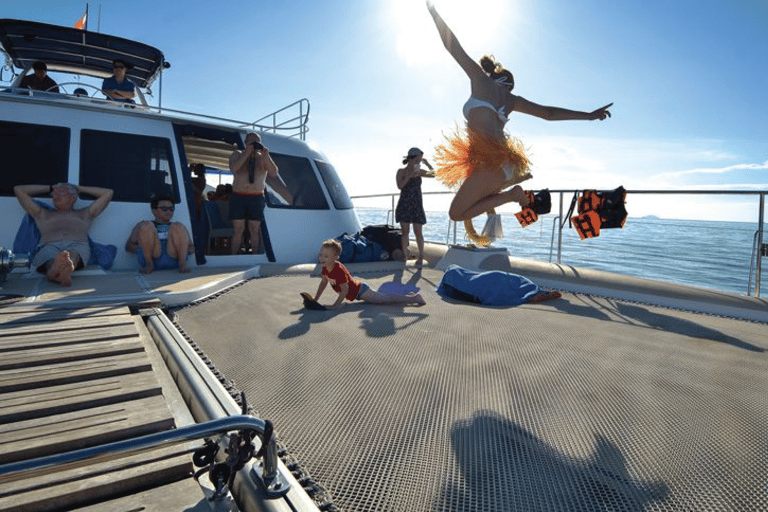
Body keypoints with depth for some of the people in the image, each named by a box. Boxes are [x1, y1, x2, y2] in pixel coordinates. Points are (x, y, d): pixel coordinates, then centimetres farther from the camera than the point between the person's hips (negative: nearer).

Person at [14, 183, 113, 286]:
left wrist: (78, 189, 44)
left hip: (77, 246, -1)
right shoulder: (43, 215, 38)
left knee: (72, 255, -41)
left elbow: (108, 193, 38)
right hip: (49, 246, 1)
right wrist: (50, 188, 45)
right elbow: (18, 190, 41)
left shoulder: (84, 215, 37)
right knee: (51, 259, -39)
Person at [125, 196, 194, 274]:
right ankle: (149, 264, -25)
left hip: (173, 259, 1)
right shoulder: (142, 225, 28)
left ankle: (183, 264, -28)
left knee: (178, 227, -16)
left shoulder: (179, 227, 32)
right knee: (146, 226, -17)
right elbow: (129, 246, 19)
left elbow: (191, 248, 26)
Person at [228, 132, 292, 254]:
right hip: (238, 197, 0)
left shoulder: (263, 157, 8)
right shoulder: (237, 154, 7)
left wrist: (266, 156, -18)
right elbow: (233, 168, -14)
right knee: (238, 230, -1)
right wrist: (247, 153, -16)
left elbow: (274, 173, -7)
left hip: (257, 198, 0)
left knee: (255, 230, 2)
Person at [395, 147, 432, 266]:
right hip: (404, 205, -1)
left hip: (417, 205, 1)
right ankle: (405, 255, 13)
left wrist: (427, 163, -2)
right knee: (405, 231, 3)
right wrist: (409, 176, -22)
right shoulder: (401, 172, 0)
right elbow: (400, 186, -14)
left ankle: (421, 256, 11)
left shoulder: (419, 172, 7)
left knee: (418, 232, 1)